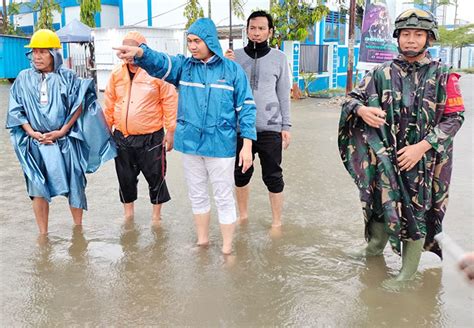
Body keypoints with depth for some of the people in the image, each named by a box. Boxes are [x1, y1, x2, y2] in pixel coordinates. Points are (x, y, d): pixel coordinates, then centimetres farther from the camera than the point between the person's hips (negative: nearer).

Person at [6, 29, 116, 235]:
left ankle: (78, 228, 24)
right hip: (35, 144, 1)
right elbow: (15, 111, 4)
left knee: (73, 186, 6)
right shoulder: (24, 78, 3)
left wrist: (62, 131, -11)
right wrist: (32, 133, -8)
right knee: (38, 189, 4)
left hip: (66, 142, -1)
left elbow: (79, 106, -4)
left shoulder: (67, 77, -1)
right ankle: (43, 234, 18)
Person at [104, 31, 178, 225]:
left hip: (151, 137, -4)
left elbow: (170, 101, -6)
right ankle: (128, 214, 33)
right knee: (125, 178, 15)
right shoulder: (117, 74, 6)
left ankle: (156, 216, 26)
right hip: (122, 137, 4)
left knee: (156, 177, 7)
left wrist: (171, 130, -7)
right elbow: (109, 104, 13)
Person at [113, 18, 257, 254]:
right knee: (197, 195, 17)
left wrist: (247, 145, -8)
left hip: (221, 145, -3)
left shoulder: (232, 70, -3)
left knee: (224, 198, 6)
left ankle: (226, 249, 20)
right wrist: (139, 52, -39)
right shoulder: (184, 65, 3)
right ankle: (202, 240, 36)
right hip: (190, 144, 4)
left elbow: (246, 108, -2)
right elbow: (160, 63, -16)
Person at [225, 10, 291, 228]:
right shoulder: (235, 56, 4)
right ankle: (243, 215, 32)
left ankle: (277, 222, 18)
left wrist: (286, 126, 2)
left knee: (273, 176, 4)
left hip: (270, 128, -2)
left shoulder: (279, 58, 2)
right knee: (241, 174, 13)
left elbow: (283, 94, 5)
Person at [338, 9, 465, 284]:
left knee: (415, 211, 5)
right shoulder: (382, 74, 3)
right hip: (383, 158, 2)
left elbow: (454, 117, -5)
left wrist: (422, 147, -16)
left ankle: (409, 269, 22)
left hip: (422, 159, -2)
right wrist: (362, 110, -19)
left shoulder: (442, 76, -4)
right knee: (380, 202, 14)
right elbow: (352, 98, 6)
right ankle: (376, 246, 41)